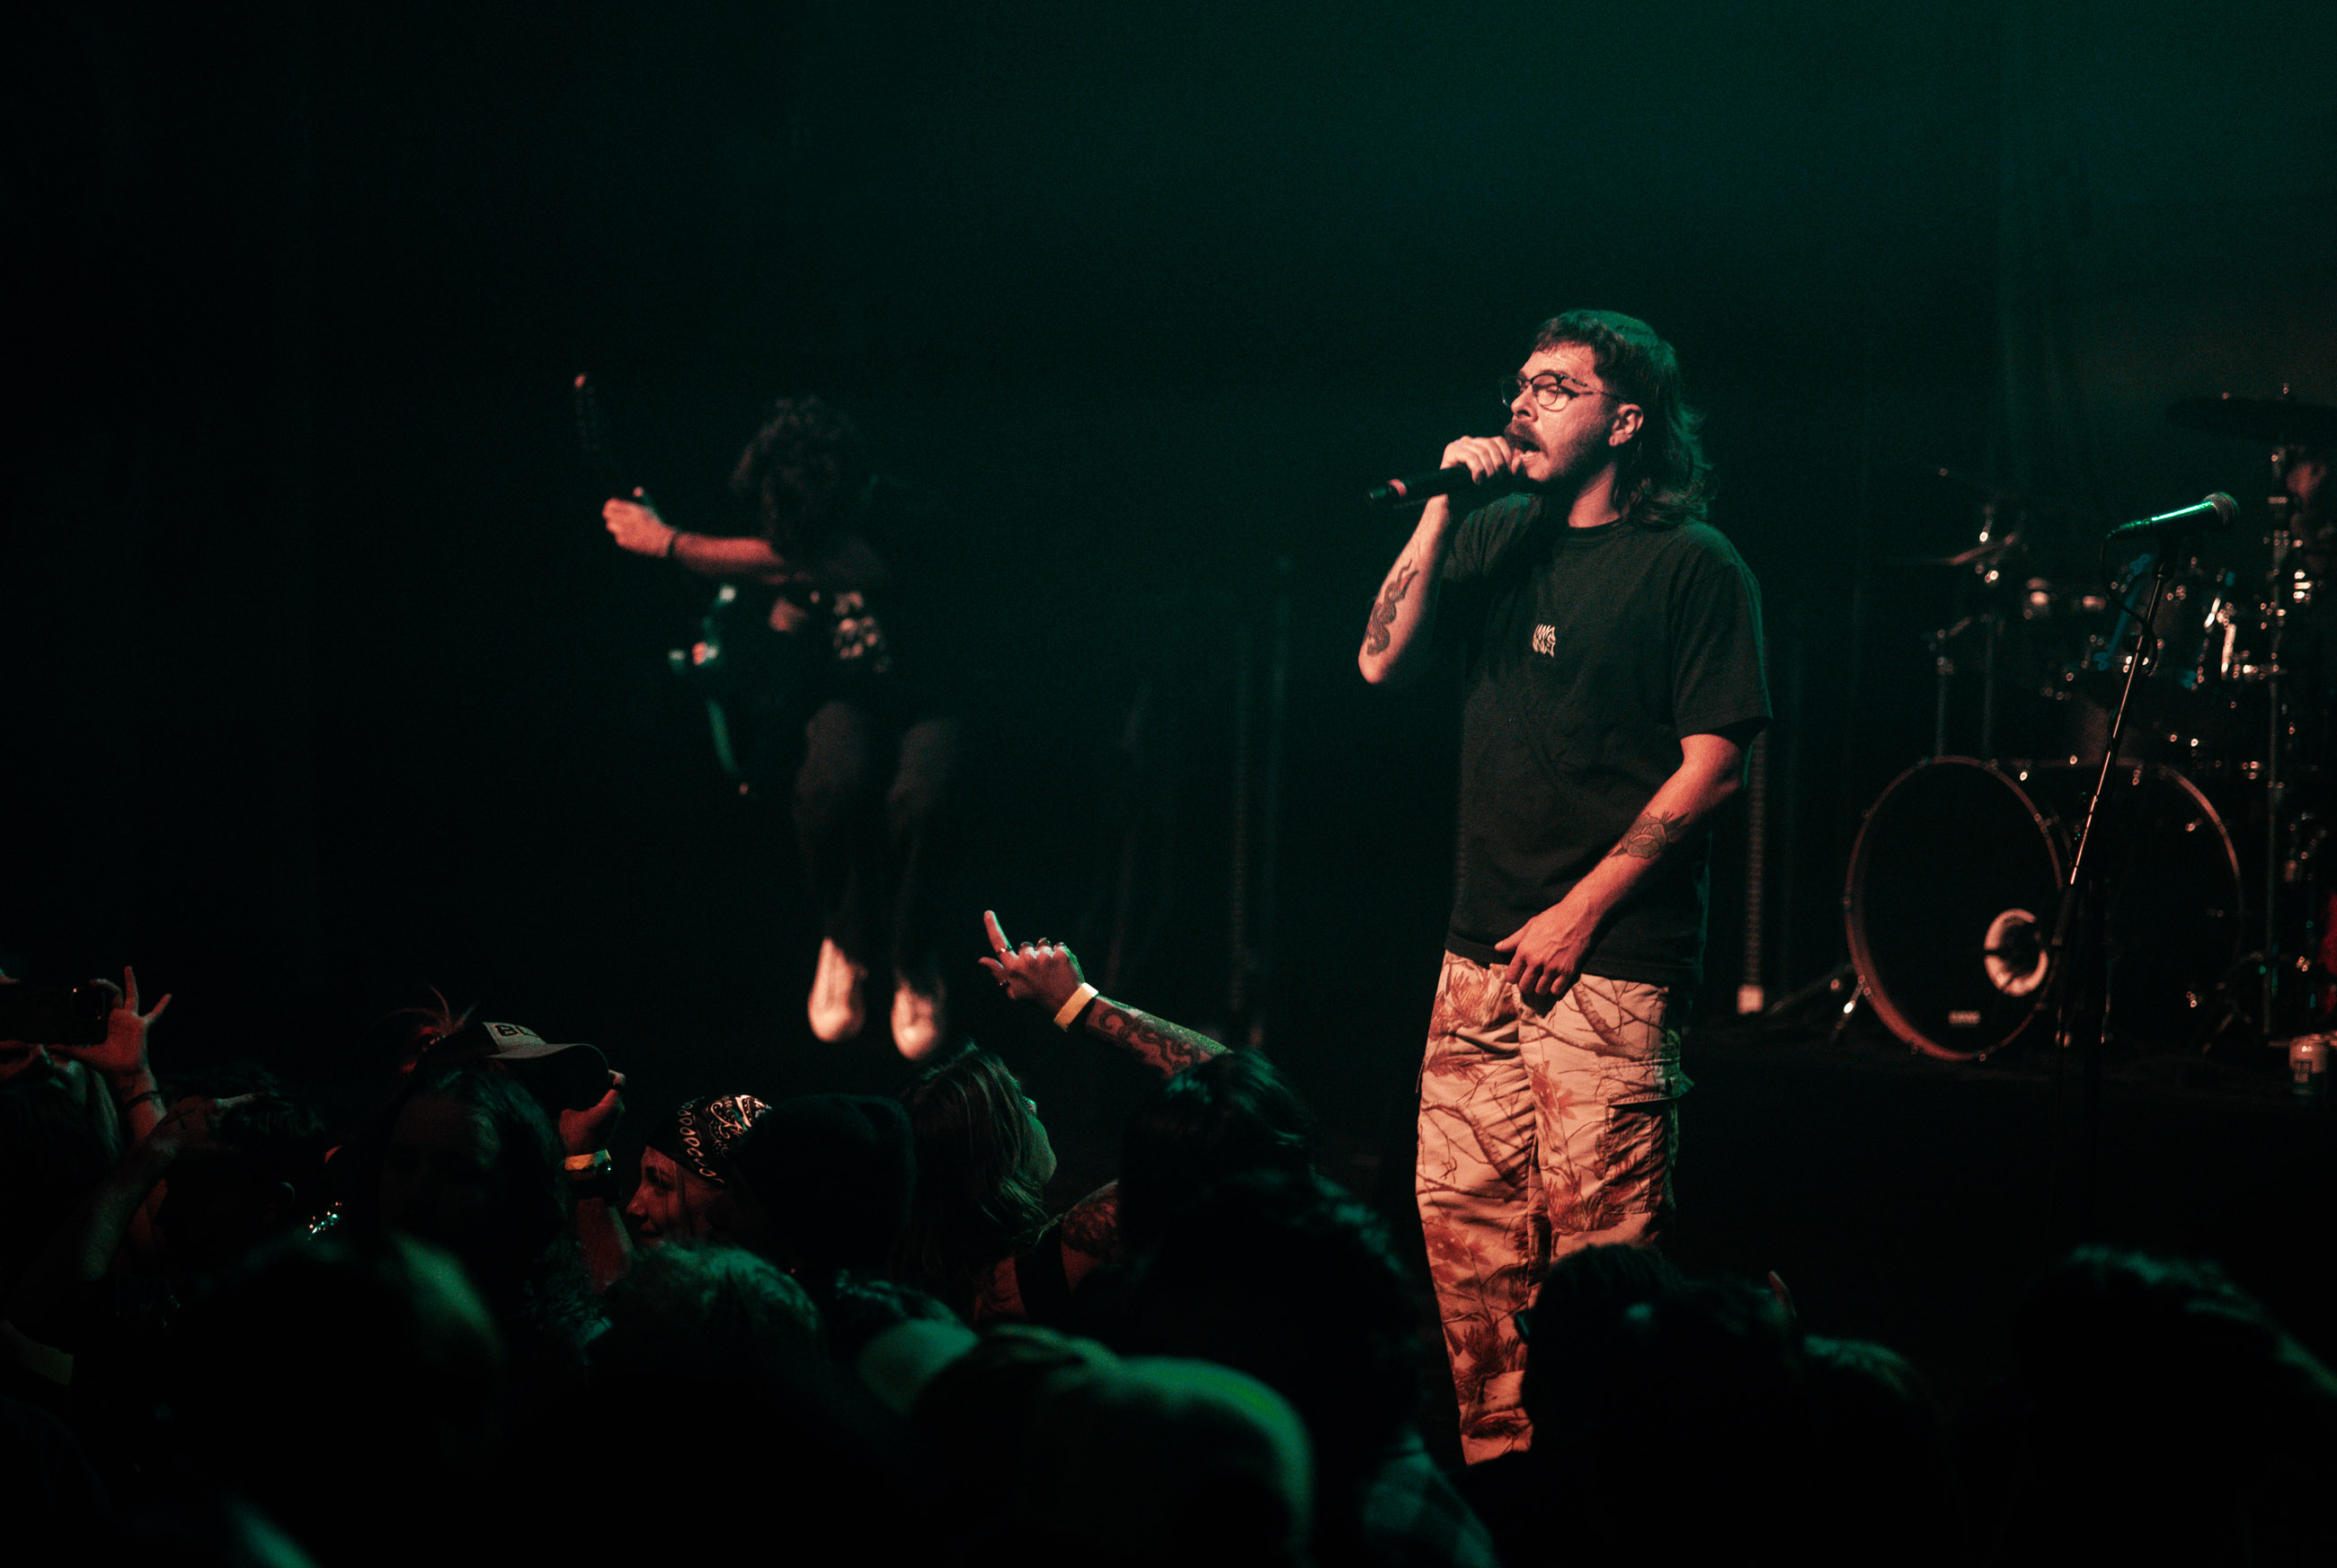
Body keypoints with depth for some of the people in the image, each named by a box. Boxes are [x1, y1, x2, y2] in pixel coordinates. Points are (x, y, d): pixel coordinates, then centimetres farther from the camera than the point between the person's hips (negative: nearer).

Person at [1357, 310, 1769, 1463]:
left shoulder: (1691, 566, -5)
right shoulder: (1501, 537, 13)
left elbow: (1712, 763, -9)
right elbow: (1382, 662, 5)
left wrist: (1581, 911, -12)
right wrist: (1443, 507, -4)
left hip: (1612, 959, -6)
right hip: (1483, 951, 6)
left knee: (1598, 1247, -8)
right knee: (1462, 1219, 5)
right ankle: (1498, 1470, 16)